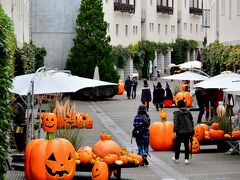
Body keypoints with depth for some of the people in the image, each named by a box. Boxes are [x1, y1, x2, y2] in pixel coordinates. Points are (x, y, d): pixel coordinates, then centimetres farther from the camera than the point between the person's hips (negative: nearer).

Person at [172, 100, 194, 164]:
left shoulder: (176, 113, -9)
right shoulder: (188, 112, 4)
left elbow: (176, 123, -15)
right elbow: (192, 121, 10)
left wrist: (175, 131, -12)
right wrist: (192, 130, 18)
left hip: (180, 132, -3)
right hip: (188, 131, 3)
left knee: (177, 145, 12)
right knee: (187, 145, 10)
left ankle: (176, 158, 22)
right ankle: (186, 159, 6)